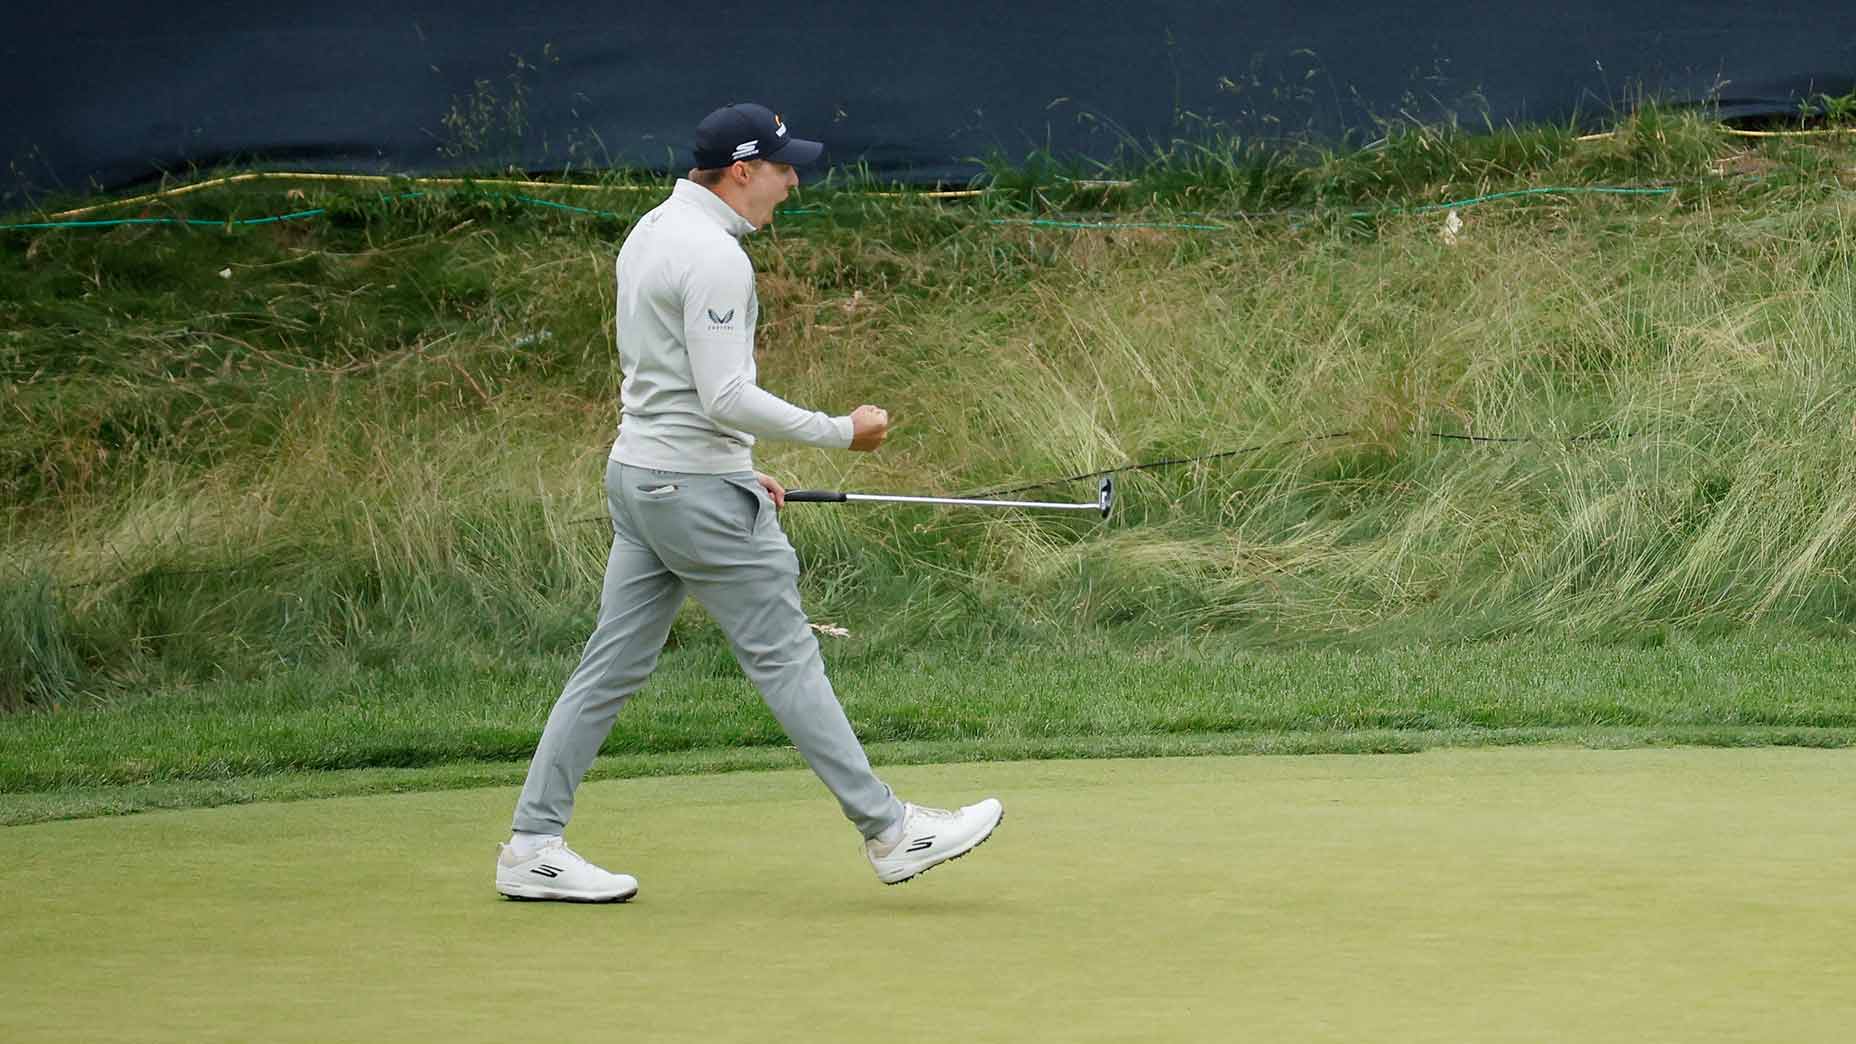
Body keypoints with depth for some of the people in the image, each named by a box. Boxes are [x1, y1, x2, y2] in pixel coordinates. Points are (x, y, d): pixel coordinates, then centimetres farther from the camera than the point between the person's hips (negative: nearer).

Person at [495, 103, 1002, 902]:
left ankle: (532, 847, 9)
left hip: (639, 474, 9)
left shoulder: (651, 231, 14)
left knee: (613, 665, 9)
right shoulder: (714, 258, -17)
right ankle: (890, 832, 3)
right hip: (699, 492, -9)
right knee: (785, 657, -3)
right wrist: (841, 432, -14)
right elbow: (726, 396, -22)